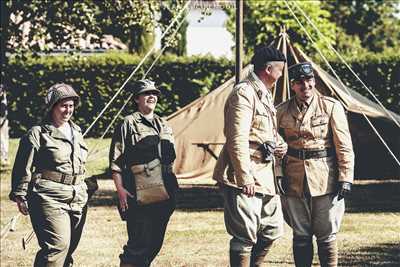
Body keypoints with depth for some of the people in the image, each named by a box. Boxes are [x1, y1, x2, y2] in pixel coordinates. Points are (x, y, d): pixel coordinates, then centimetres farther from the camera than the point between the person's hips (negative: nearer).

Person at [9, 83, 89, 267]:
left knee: (69, 248, 8)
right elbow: (24, 168, -5)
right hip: (50, 199, -7)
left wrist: (85, 190, 26)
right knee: (58, 245, -18)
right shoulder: (38, 134, -4)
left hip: (77, 201, 7)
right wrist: (20, 196, -8)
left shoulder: (76, 133, 18)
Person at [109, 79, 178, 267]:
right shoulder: (128, 124, -2)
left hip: (164, 196, 7)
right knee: (138, 244, -11)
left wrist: (172, 188, 21)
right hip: (139, 195, -7)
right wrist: (120, 189, -13)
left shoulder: (163, 125, 18)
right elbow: (115, 161, -6)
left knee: (155, 243, 10)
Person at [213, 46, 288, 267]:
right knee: (245, 236, -7)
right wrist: (245, 178, -25)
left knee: (273, 229, 14)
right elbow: (237, 139, -21)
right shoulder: (243, 94, -14)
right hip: (245, 177, -10)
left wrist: (279, 144, 9)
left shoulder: (265, 94, 18)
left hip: (265, 175, 10)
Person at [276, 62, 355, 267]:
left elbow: (344, 146, -3)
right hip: (294, 181, 3)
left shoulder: (331, 107, -1)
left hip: (325, 180, -2)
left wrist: (345, 178, -9)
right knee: (301, 236, 8)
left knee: (326, 236, 2)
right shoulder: (282, 111, 6)